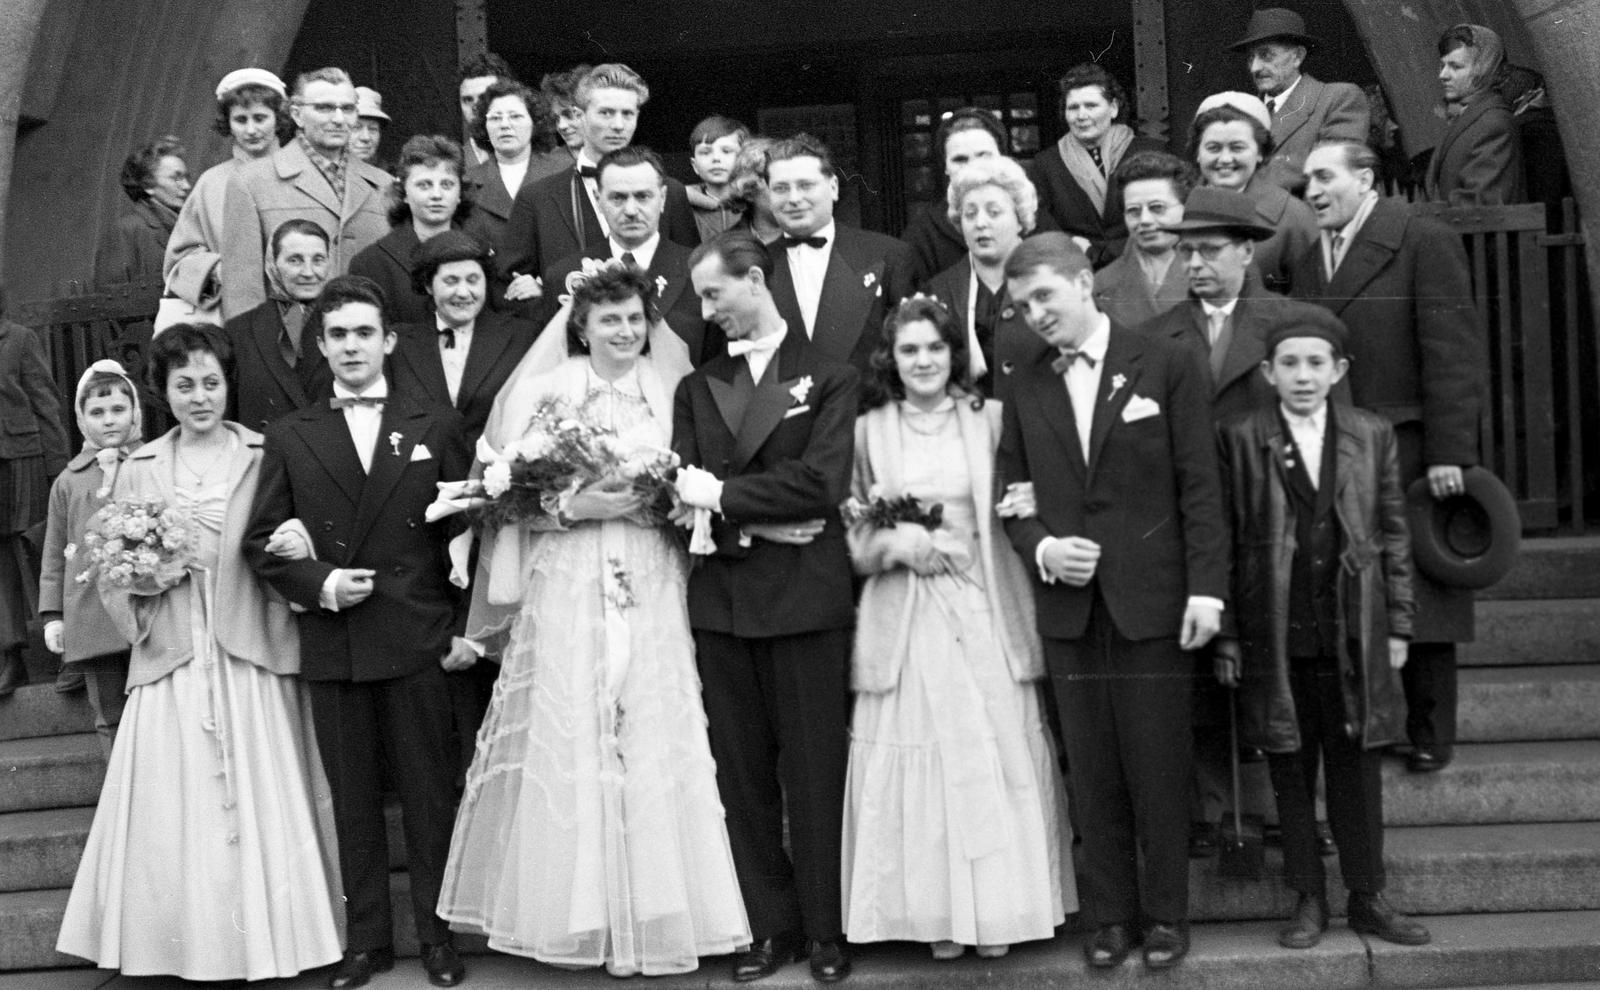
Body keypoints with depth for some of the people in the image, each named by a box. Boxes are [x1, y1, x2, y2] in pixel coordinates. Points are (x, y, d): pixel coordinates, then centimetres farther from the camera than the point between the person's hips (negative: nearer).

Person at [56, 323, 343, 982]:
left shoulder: (266, 458, 3)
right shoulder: (139, 470, 8)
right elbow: (113, 578, 11)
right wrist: (146, 577, -8)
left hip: (252, 661, -1)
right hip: (172, 664, 1)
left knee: (260, 805, 2)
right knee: (176, 814, 2)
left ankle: (266, 947, 14)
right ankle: (188, 952, 15)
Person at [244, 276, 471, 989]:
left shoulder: (435, 427, 6)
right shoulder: (291, 437, 8)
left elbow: (465, 530, 4)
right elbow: (262, 541, 7)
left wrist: (465, 628, -2)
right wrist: (319, 583, -10)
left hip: (418, 642, -1)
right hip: (331, 645, 1)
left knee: (429, 793, 4)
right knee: (353, 799, 8)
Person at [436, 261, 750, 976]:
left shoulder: (670, 390, 10)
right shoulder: (548, 388, 2)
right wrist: (578, 504, -16)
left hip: (650, 590, 2)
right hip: (568, 588, -2)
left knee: (653, 742, 1)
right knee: (569, 743, -1)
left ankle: (653, 912, 11)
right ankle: (578, 910, 11)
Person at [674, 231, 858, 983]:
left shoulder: (828, 378, 2)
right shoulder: (697, 388, 14)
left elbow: (821, 483, -11)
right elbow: (683, 495, 3)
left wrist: (723, 496, -10)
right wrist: (758, 526, -11)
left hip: (806, 600, -4)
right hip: (721, 601, 4)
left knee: (813, 771, 2)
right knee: (742, 773, 7)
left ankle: (825, 930, 15)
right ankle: (770, 926, 19)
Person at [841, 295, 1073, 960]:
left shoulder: (990, 419, 5)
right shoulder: (868, 430, 7)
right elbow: (855, 537, 9)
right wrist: (899, 543, -8)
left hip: (983, 611, 0)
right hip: (904, 617, 0)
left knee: (995, 755, 1)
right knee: (918, 756, 0)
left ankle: (997, 908, 14)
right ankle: (936, 912, 11)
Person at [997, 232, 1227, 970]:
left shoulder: (1167, 365, -1)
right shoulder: (1024, 387, 9)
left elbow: (1199, 485, -4)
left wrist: (1205, 588, -10)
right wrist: (1040, 548, -9)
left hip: (1151, 601, -3)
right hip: (1068, 606, 3)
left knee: (1158, 768, 5)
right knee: (1092, 772, 8)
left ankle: (1165, 914, 19)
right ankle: (1107, 915, 21)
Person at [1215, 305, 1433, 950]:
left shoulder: (1372, 435, 5)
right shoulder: (1239, 439, -2)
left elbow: (1393, 535, 8)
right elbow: (1223, 540, -1)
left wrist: (1397, 625, 5)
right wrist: (1226, 635, -2)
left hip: (1355, 635, 2)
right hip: (1275, 638, -1)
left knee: (1357, 769, 8)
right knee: (1291, 773, 7)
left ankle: (1367, 897, 21)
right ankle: (1309, 900, 19)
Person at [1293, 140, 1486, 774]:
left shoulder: (1425, 242, -4)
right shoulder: (1304, 254, 12)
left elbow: (1454, 352, -8)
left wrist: (1449, 452, -14)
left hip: (1406, 449, -4)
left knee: (1420, 599, 4)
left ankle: (1428, 735, 16)